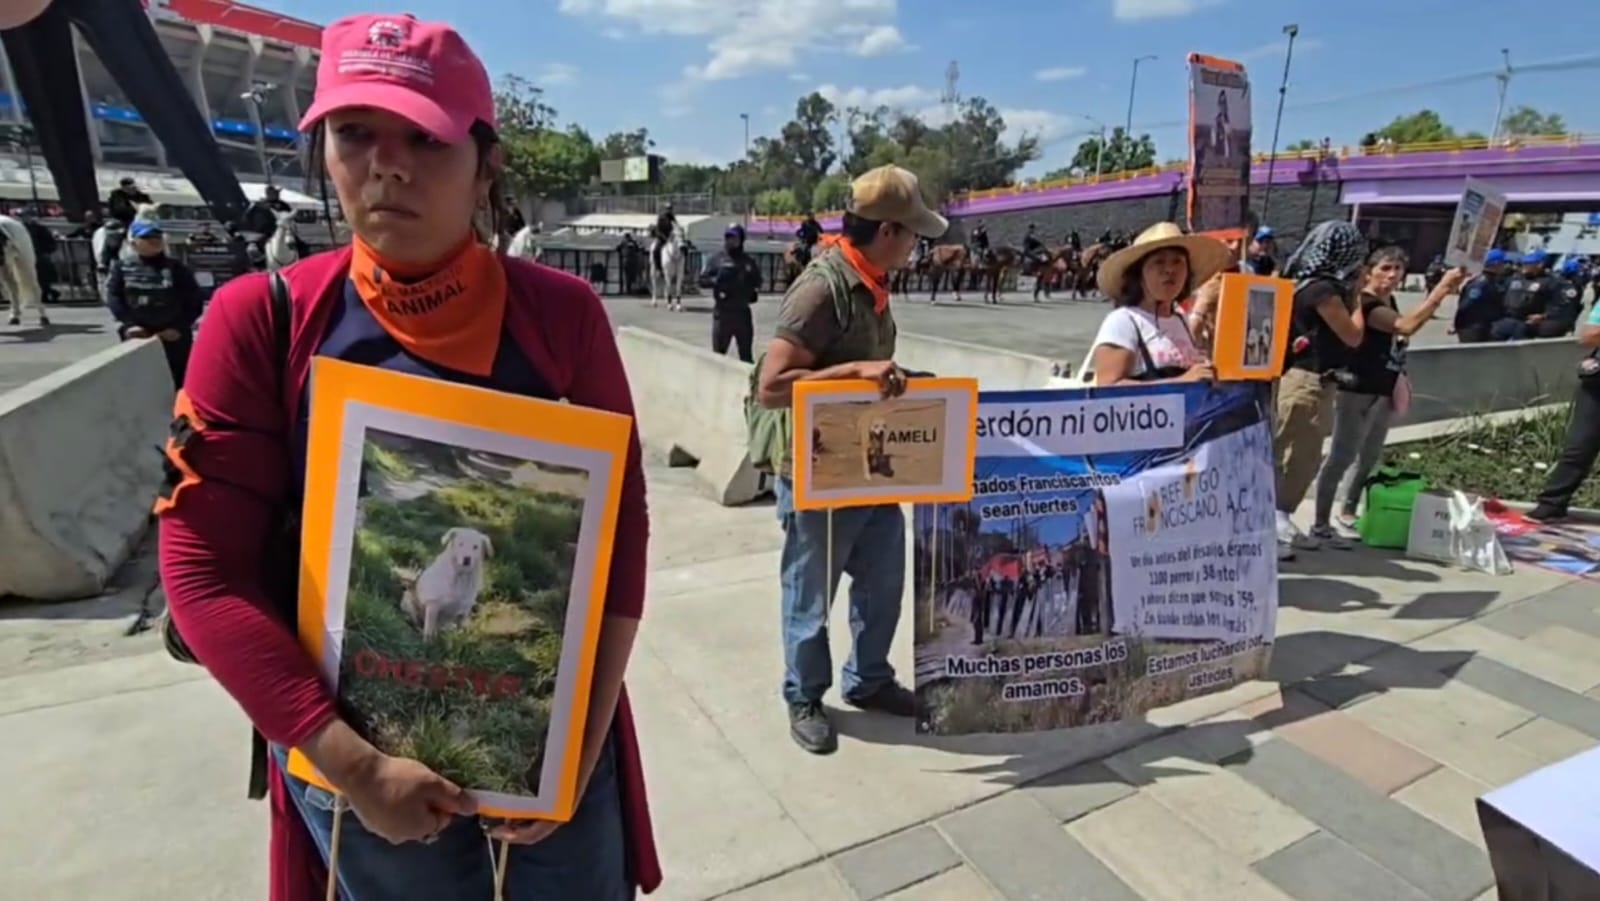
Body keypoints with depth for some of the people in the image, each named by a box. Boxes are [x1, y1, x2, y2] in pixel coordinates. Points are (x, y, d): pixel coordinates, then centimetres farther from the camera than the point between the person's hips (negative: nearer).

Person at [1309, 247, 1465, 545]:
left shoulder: (1389, 302, 12)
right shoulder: (1365, 303, -18)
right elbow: (1407, 326, -34)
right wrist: (1442, 287, -33)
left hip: (1383, 392, 10)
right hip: (1357, 391, -10)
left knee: (1370, 457, 16)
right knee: (1342, 456, -8)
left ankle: (1348, 512, 30)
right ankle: (1321, 524, -3)